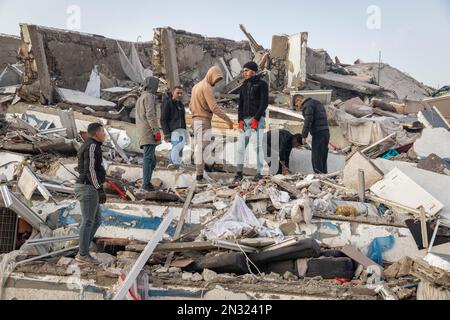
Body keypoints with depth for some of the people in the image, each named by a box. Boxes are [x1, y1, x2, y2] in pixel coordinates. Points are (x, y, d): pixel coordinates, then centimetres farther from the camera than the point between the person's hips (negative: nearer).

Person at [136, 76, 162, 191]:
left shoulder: (140, 98, 25)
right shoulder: (149, 96, -5)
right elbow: (150, 115, -16)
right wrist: (157, 130, -18)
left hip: (143, 134, 10)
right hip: (149, 132, -10)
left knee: (152, 160, 10)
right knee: (149, 157, -12)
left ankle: (147, 182, 7)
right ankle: (147, 183, -16)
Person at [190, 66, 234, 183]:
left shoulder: (196, 86, 18)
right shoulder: (207, 88, -12)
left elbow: (191, 106, 21)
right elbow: (214, 107, -22)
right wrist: (228, 120, -21)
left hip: (196, 120, 9)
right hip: (204, 120, -9)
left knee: (198, 147, 10)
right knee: (202, 148, -10)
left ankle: (198, 174, 10)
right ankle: (200, 175, -12)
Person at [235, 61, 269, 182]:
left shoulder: (262, 84, 0)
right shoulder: (244, 85, 18)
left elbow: (264, 103, -8)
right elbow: (241, 103, 16)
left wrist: (256, 119, -15)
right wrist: (240, 120, 3)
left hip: (257, 119, -5)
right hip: (245, 119, 5)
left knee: (257, 146, -5)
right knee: (241, 146, -2)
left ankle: (259, 173, 0)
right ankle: (239, 172, 3)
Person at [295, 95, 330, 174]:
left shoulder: (308, 105, -5)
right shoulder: (318, 103, 24)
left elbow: (308, 121, -15)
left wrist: (304, 136, -11)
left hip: (318, 133, -9)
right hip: (326, 132, 9)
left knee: (316, 158, -6)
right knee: (323, 158, 11)